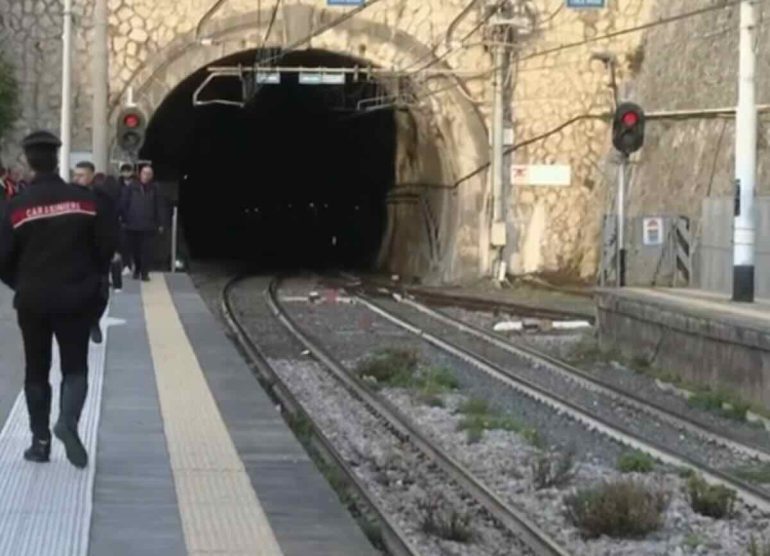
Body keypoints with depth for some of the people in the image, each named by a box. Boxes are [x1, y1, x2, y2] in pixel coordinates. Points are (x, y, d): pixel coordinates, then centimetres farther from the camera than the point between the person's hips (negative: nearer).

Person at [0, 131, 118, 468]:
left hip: (32, 300, 0)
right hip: (76, 298, 0)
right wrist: (91, 278, 14)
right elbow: (108, 244, -2)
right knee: (75, 367, 7)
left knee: (37, 371, 12)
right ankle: (68, 420, -19)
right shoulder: (85, 200, -5)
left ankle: (40, 441, 12)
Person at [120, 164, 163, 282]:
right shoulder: (131, 187, 1)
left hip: (148, 225, 0)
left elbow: (158, 207, 5)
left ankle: (144, 272, 5)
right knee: (134, 249, 8)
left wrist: (160, 223, 1)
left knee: (146, 250, -3)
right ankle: (137, 270, 26)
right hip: (132, 224, 0)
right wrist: (124, 220, -4)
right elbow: (123, 204, 2)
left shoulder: (154, 189, 4)